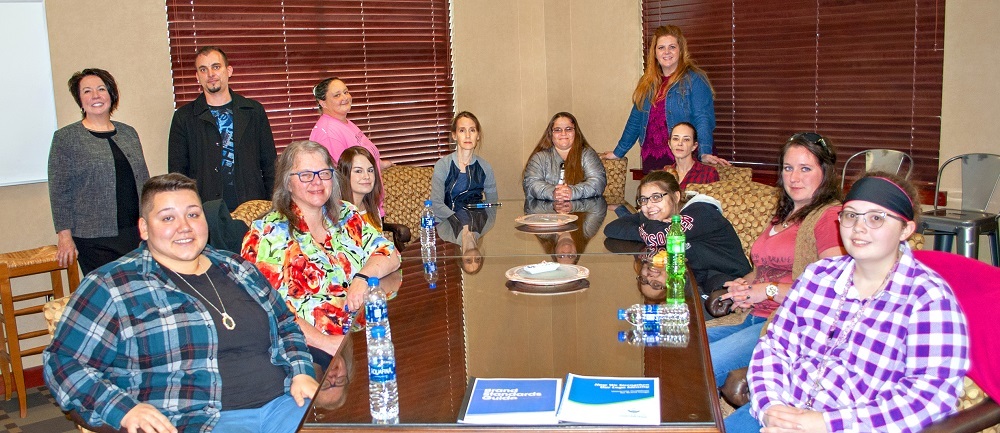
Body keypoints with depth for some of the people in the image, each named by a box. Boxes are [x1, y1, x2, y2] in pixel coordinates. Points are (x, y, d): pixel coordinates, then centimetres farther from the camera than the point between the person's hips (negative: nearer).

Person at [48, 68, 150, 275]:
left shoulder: (128, 133, 12)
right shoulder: (65, 138, 0)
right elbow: (59, 192, -2)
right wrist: (65, 237, -7)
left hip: (137, 234, 4)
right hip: (94, 239, -4)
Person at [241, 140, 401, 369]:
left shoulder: (346, 216, 15)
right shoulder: (267, 233, -1)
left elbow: (390, 255, 12)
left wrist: (363, 277, -11)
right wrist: (326, 342, -21)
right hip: (308, 347, -6)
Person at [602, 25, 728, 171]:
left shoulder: (694, 79, -3)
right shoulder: (647, 83, 15)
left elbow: (703, 119, -14)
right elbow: (635, 120, 20)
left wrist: (705, 153, -27)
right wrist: (618, 152, 21)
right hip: (651, 159, 5)